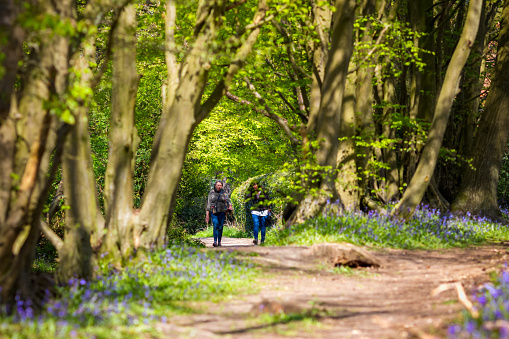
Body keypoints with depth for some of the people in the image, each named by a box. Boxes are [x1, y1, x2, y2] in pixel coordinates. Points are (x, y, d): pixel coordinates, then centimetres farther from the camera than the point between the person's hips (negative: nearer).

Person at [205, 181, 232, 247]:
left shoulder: (224, 194, 9)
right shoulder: (211, 193, 7)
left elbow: (228, 201, 0)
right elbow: (209, 203, 6)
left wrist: (230, 206, -23)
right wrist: (207, 213, 0)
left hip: (222, 212, 2)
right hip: (214, 212, -2)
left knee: (220, 227, 1)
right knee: (215, 225, -19)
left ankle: (219, 242, 12)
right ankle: (215, 242, -24)